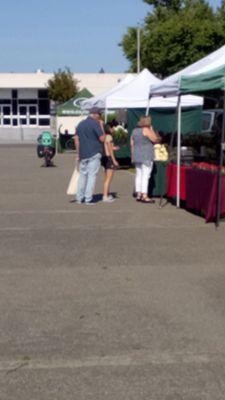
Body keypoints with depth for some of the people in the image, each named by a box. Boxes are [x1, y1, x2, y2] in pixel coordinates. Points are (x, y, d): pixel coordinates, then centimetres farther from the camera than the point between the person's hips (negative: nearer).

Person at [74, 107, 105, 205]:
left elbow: (76, 140, 11)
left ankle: (79, 198, 13)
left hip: (83, 154, 6)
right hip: (94, 154, -6)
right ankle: (88, 199, -2)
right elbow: (102, 138, -9)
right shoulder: (95, 124, -9)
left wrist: (78, 154, 15)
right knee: (92, 176, -1)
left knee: (82, 175, 13)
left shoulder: (80, 124, 11)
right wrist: (101, 126, 2)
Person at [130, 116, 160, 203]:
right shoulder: (146, 130, -11)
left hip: (137, 156, 8)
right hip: (146, 156, -8)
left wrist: (133, 156, 19)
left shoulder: (135, 130, 12)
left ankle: (138, 195, 11)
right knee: (145, 176, -8)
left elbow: (132, 144, 14)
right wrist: (152, 130, 0)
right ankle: (144, 196, -11)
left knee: (139, 175, 10)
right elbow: (155, 139, -10)